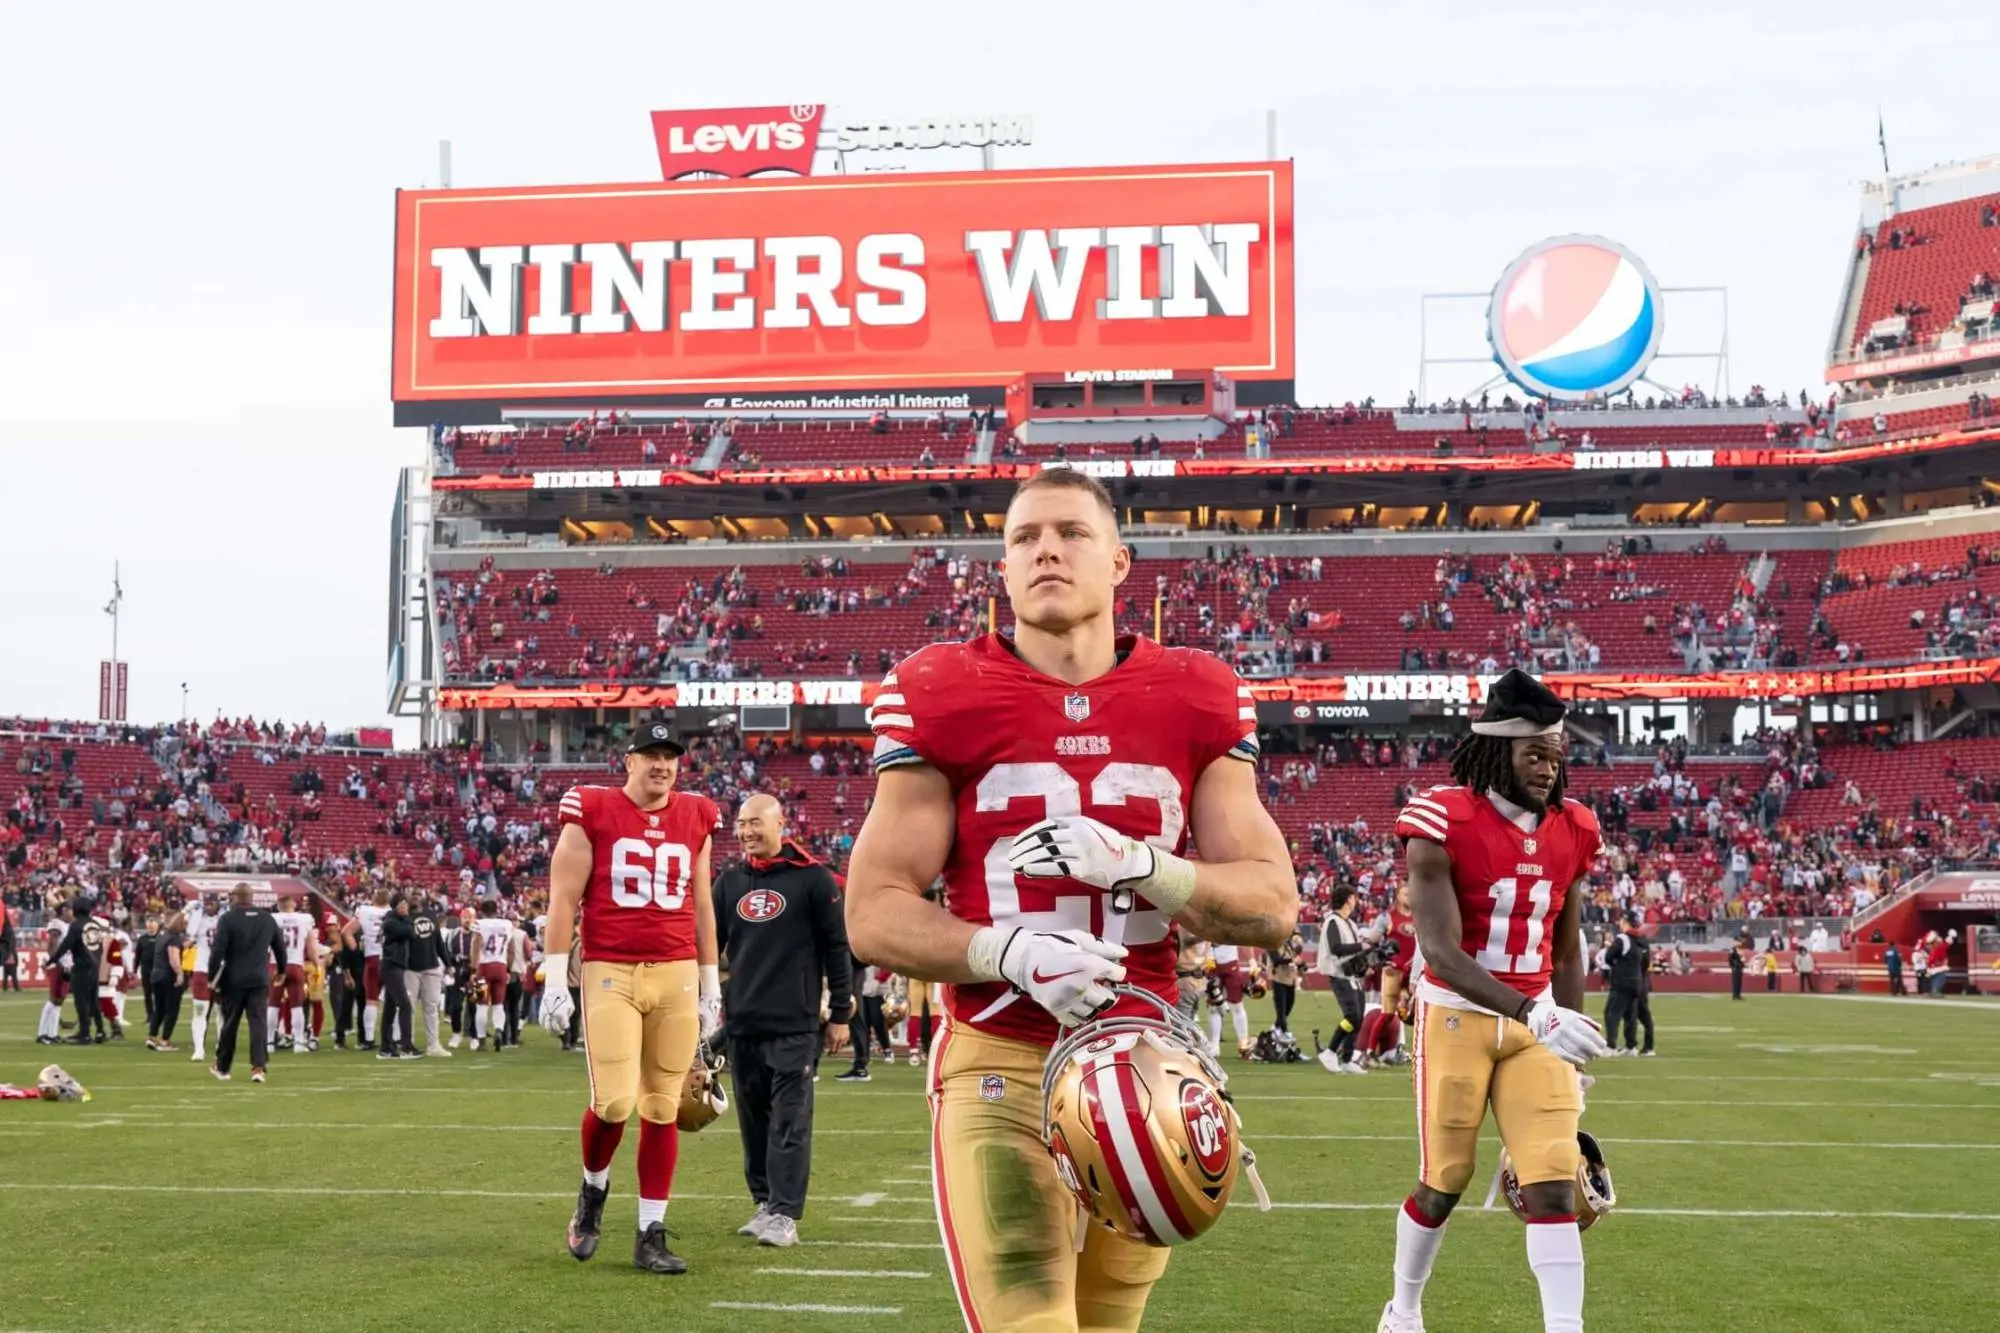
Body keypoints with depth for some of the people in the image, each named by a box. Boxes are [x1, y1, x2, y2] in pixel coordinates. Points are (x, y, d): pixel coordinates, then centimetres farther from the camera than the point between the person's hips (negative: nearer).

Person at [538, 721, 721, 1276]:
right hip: (610, 974, -4)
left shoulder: (695, 818, 11)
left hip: (676, 976, 4)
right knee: (614, 1102, -13)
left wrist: (711, 989, 16)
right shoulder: (593, 812, -1)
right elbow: (563, 901, -1)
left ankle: (651, 1235, 11)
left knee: (662, 1109, 4)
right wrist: (556, 981, -6)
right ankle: (593, 1188, 19)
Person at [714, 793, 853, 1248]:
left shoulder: (812, 879, -2)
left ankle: (785, 1214, -7)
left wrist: (840, 1012, -2)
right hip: (742, 1024, 5)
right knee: (753, 1119, 9)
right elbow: (709, 945, 17)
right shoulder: (730, 882, 11)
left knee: (789, 1120, -7)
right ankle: (764, 1202, 19)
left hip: (795, 1025, -5)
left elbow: (837, 948, -1)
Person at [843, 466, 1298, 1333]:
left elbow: (1274, 904, 1)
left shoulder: (1195, 703, 3)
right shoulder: (945, 699, -4)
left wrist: (1139, 864, -17)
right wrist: (1009, 950, -23)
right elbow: (872, 915, -5)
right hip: (1000, 1065, -3)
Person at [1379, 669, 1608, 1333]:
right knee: (1443, 1185, 7)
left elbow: (1567, 952, 13)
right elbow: (1441, 952, -22)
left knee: (1555, 1187, -6)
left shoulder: (1572, 832, 2)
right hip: (1457, 1017, -4)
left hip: (1537, 1021, 4)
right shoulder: (1443, 824, -16)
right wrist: (1534, 1015, -32)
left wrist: (1569, 1043, 14)